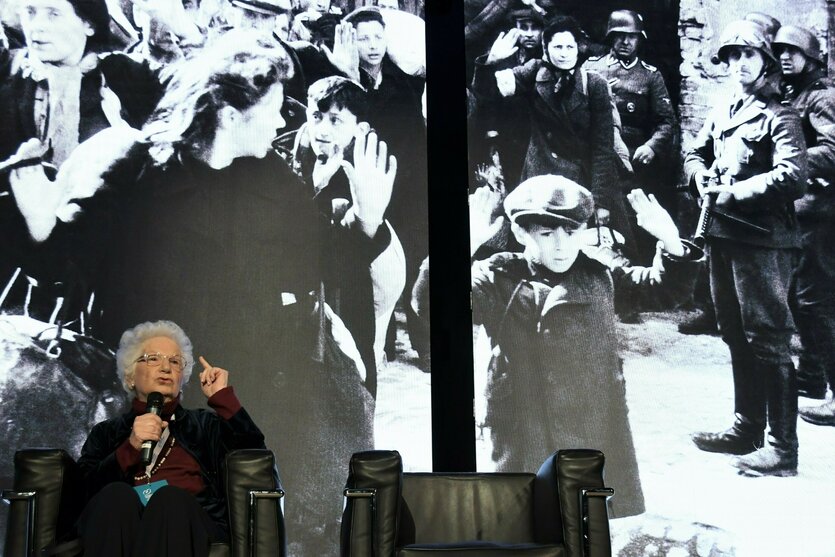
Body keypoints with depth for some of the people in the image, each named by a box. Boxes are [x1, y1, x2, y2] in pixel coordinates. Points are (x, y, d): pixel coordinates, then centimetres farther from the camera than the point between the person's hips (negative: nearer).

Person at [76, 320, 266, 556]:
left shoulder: (205, 424, 25)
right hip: (121, 525, 1)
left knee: (171, 498, -35)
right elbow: (84, 489, 7)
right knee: (115, 495, -33)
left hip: (188, 525, -1)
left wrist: (223, 397, 6)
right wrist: (131, 448, -6)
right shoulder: (106, 432, 26)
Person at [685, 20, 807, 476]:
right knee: (736, 335, 15)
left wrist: (734, 191, -17)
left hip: (762, 238, -8)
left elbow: (792, 177, -17)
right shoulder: (722, 111, 16)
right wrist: (702, 175, 1)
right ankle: (747, 428, 27)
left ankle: (783, 447, 0)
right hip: (722, 234, 8)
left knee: (767, 339, -7)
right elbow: (694, 154, 23)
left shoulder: (779, 115, -6)